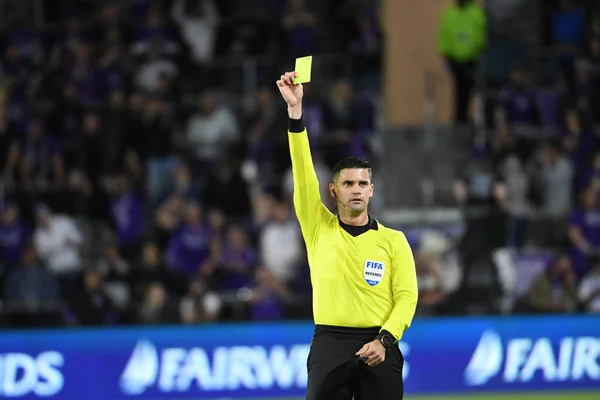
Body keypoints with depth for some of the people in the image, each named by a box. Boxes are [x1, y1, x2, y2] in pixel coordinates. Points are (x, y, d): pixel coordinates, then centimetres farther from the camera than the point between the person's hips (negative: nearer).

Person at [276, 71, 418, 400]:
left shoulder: (393, 240, 8)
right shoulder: (319, 228, 8)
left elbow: (407, 296, 2)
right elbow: (303, 172, -1)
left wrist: (384, 340, -14)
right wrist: (295, 110, -10)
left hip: (378, 346, 0)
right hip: (330, 343, 0)